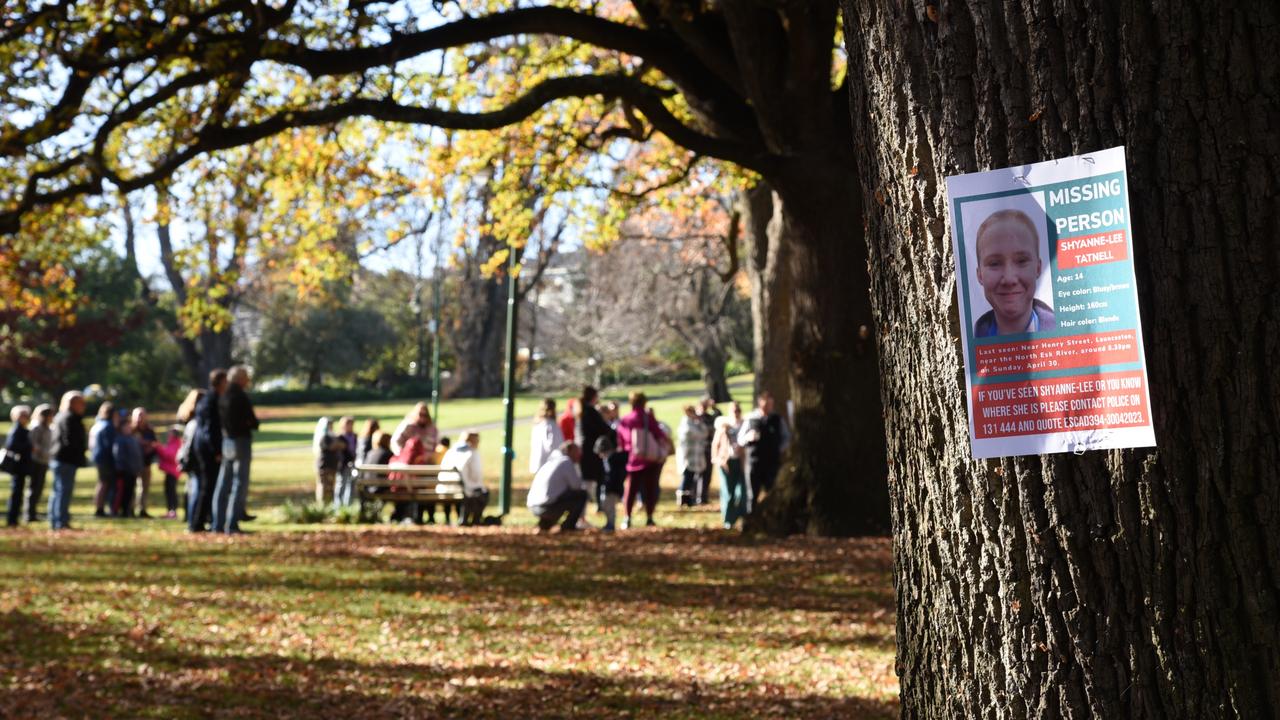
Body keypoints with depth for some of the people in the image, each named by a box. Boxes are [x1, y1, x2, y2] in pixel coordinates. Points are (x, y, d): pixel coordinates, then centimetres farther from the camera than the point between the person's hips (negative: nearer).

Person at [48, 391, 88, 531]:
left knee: (58, 491, 15)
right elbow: (71, 441, -20)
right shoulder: (70, 418, -14)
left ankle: (54, 521, 21)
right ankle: (61, 522, -9)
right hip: (67, 460, -11)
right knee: (65, 491, -9)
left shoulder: (61, 417, 19)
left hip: (58, 460, 11)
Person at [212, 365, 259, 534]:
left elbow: (221, 419, 11)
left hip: (226, 442, 8)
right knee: (239, 485, -5)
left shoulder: (223, 397, 11)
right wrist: (253, 423, 7)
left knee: (223, 485, 11)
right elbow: (252, 422, -13)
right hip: (241, 441, -8)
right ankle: (232, 525, -8)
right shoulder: (241, 397, -13)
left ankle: (218, 524, 15)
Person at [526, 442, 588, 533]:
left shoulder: (550, 461, 22)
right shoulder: (566, 462, -4)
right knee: (582, 494, 3)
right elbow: (576, 485, -1)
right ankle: (568, 526, 3)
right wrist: (580, 477, 18)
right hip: (548, 507, -9)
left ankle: (544, 524, 20)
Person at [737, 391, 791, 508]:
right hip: (754, 462, 0)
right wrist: (748, 437, -15)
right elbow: (740, 440, 6)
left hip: (773, 462, 0)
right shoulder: (750, 419, 3)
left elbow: (786, 438, 13)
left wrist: (780, 449, -3)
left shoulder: (778, 420, 5)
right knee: (753, 495, 3)